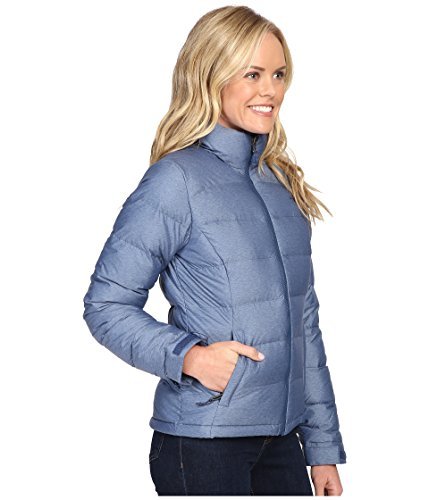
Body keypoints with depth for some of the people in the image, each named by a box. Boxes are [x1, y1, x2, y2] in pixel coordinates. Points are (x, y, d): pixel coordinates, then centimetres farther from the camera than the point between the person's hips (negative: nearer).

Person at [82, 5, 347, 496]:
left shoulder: (283, 181, 10)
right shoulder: (176, 180, -10)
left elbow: (304, 322, 14)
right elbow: (106, 304, -9)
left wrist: (323, 445, 13)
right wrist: (189, 356, -23)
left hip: (281, 437, 6)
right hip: (202, 444, -6)